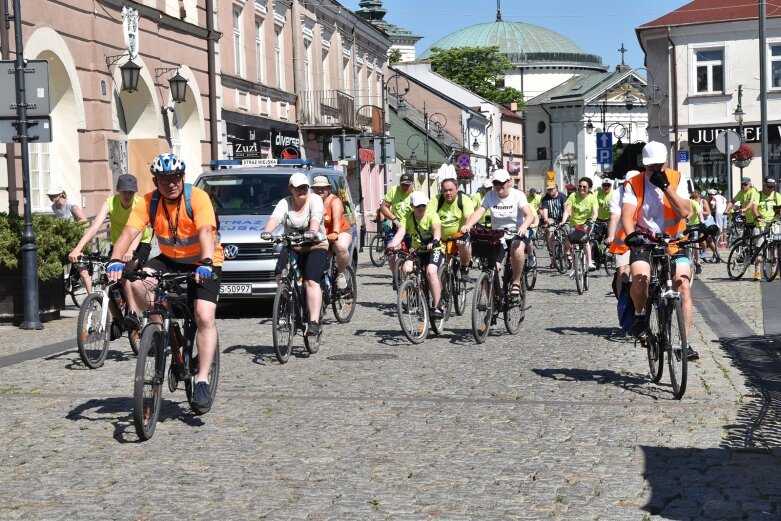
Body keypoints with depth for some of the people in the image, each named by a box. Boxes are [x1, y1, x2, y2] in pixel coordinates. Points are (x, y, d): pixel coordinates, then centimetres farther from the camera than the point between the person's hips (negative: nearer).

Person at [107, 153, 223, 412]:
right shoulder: (148, 202, -12)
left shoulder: (197, 197, -22)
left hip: (203, 264, -3)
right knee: (136, 280, -26)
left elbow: (206, 232, -35)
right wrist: (116, 261, -42)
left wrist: (206, 263, -52)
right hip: (169, 260, 3)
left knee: (205, 317, -20)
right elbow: (129, 232, -23)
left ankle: (202, 381, -15)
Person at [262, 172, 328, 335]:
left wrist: (312, 232, -50)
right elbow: (275, 217, -20)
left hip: (315, 247, -3)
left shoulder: (314, 200, -8)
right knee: (280, 276, -20)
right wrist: (267, 231, -42)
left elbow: (316, 217, -28)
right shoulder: (285, 203, -1)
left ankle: (314, 322, -26)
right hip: (291, 247, 3)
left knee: (311, 282, -21)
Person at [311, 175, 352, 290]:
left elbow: (337, 219, -23)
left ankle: (340, 273, -12)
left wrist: (335, 233, -41)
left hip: (341, 232, -4)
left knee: (341, 247, -35)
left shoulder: (334, 201, -7)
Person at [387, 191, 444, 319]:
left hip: (434, 250, -3)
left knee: (431, 271, -30)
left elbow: (437, 229, -30)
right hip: (416, 251, 3)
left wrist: (435, 241, -52)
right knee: (407, 269, -25)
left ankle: (438, 307, -23)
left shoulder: (432, 215, -12)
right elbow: (400, 233, -19)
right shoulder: (407, 217, -5)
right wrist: (392, 245, -39)